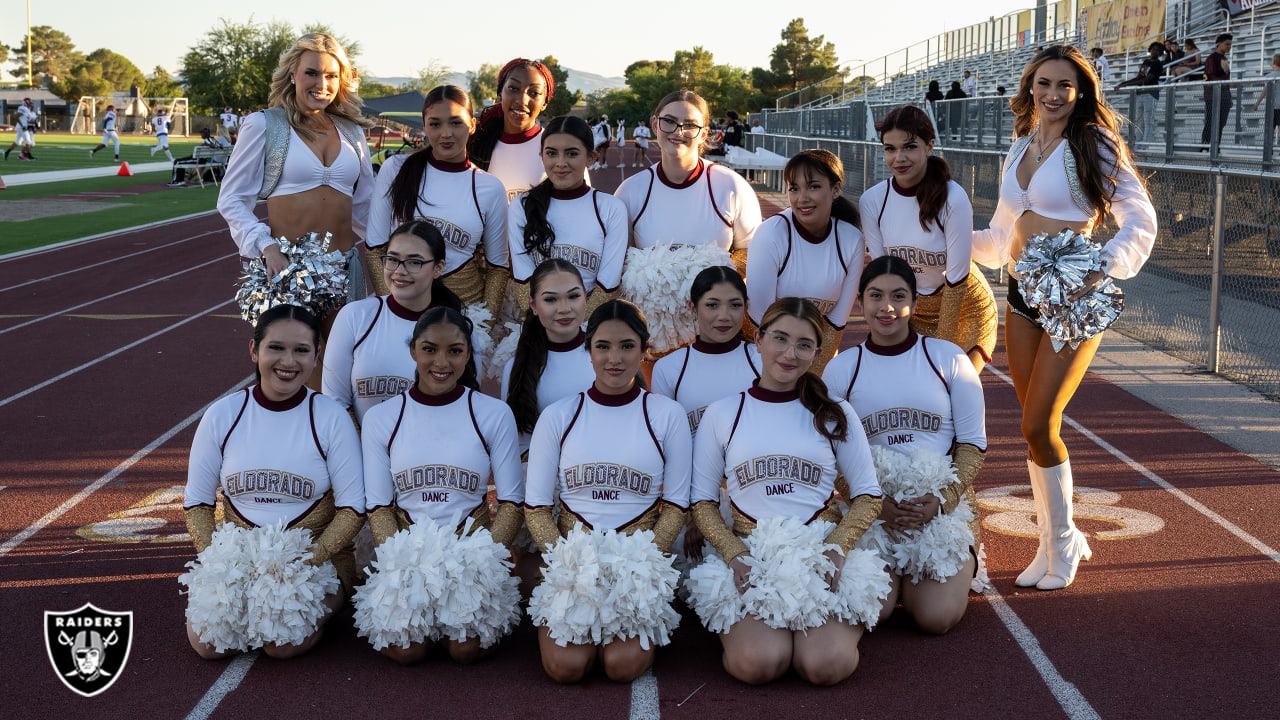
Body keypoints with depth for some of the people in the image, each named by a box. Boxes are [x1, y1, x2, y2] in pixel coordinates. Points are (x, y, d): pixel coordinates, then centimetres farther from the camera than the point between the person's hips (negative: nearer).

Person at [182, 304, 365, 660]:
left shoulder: (331, 418, -7)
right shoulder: (222, 415, -1)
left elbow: (352, 510, -5)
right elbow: (196, 502, 4)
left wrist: (307, 560, -19)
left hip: (318, 557, -2)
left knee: (284, 643, -27)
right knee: (206, 641, -22)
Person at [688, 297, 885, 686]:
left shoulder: (835, 413, 9)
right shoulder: (722, 414, 7)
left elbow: (868, 494, 8)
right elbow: (702, 500, 6)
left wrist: (836, 548, -11)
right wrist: (734, 553, -12)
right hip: (751, 559, 0)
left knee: (825, 664, -25)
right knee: (758, 662, -28)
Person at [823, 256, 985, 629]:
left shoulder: (948, 358, 1)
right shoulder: (841, 368, 3)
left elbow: (973, 442, 2)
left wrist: (943, 499, -13)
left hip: (944, 504, 0)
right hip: (871, 506, 0)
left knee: (937, 617, -16)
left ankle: (963, 563, 18)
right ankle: (894, 575, 15)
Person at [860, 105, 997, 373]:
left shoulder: (953, 199, -23)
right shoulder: (871, 201, -13)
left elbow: (956, 279, -19)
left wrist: (944, 346, -16)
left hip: (964, 307, -3)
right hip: (910, 310, 3)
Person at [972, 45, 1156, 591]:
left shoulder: (1093, 146, -6)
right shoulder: (1020, 151, 14)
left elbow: (1141, 220, -10)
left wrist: (1106, 265, -25)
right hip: (1022, 298, 6)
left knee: (1038, 427, -10)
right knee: (1038, 428, 8)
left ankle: (1063, 541, 11)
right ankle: (1055, 542, 22)